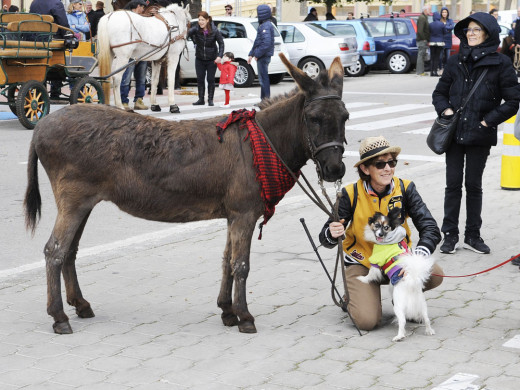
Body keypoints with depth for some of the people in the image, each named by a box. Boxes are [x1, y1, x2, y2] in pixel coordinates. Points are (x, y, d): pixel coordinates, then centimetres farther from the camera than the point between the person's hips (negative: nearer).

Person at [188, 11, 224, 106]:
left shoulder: (214, 30, -12)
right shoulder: (196, 29, -10)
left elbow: (221, 43, -6)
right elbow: (189, 33, -27)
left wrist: (219, 56, -15)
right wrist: (195, 42, -39)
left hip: (212, 59, -2)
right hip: (199, 59, 2)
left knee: (210, 79, 2)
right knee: (200, 79, 5)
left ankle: (210, 99, 13)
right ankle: (201, 99, 14)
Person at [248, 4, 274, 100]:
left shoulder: (266, 26, -16)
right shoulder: (262, 25, 18)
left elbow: (266, 43, -26)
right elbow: (257, 41, 24)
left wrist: (257, 54, -19)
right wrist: (251, 54, 22)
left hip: (263, 56, -11)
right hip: (263, 56, 11)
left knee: (263, 78, -7)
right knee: (263, 78, 15)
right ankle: (264, 100, 22)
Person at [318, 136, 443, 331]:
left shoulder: (405, 188, -12)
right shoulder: (351, 194, -15)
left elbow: (431, 229, -18)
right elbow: (326, 239, -11)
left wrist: (418, 257, -38)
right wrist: (332, 234, -37)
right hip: (362, 263, -2)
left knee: (435, 274, -26)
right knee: (367, 321, -23)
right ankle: (353, 295, 14)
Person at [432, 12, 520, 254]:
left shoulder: (500, 64, -4)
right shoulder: (455, 62, 6)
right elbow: (440, 92, 16)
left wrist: (488, 121, -10)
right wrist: (445, 110, -3)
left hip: (480, 135, -2)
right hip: (454, 132, 3)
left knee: (473, 185, 8)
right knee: (453, 184, 5)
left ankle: (472, 236, 18)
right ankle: (450, 235, 13)